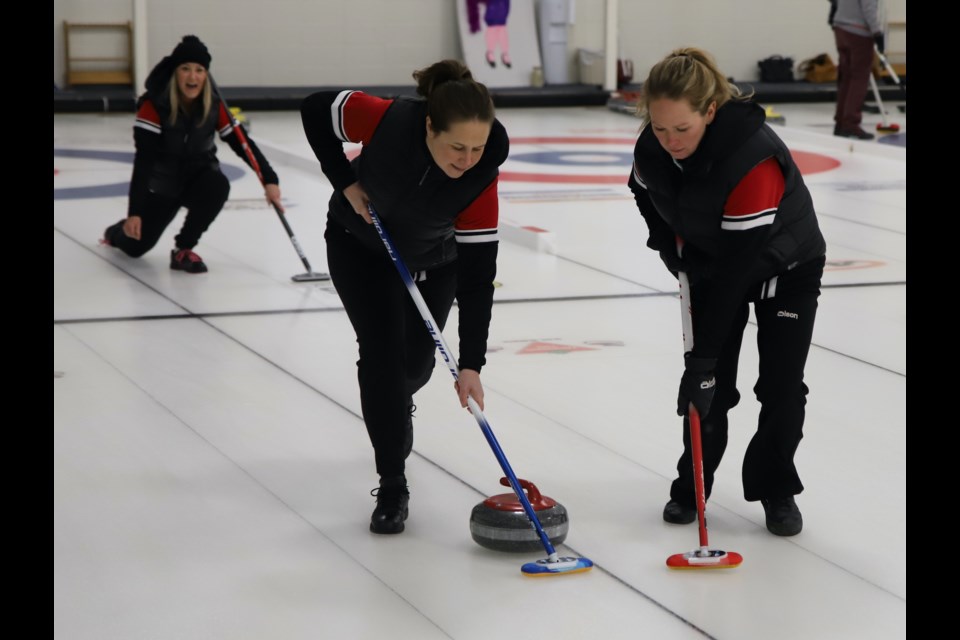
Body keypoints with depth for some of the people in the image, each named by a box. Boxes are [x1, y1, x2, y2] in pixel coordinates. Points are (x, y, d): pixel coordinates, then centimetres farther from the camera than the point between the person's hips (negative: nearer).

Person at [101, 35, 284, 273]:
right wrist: (134, 212, -35)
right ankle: (118, 232, 43)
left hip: (198, 176, 2)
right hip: (161, 184, -1)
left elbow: (242, 144, -13)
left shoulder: (215, 106, -15)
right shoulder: (154, 106, -25)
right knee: (136, 246, 2)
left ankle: (183, 249, -16)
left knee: (218, 185, -33)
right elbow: (143, 161, -29)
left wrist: (269, 179, -28)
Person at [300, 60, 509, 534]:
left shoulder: (481, 179, -34)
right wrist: (345, 181, -23)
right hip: (360, 244, -1)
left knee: (416, 361, 11)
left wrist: (471, 364, -34)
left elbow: (478, 275, -31)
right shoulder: (386, 120, -38)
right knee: (382, 350, -14)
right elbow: (314, 109, -19)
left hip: (432, 257, 2)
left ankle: (394, 407, 50)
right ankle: (392, 487, -7)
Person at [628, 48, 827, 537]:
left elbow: (737, 266, -39)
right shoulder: (652, 147, -22)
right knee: (711, 386, -3)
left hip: (786, 270, -4)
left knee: (782, 386, -6)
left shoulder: (754, 158, -41)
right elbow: (646, 194, 6)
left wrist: (703, 354, -38)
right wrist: (673, 246, -10)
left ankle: (776, 490, 12)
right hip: (713, 263, 4)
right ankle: (692, 484, 14)